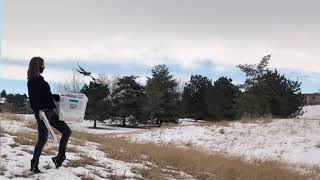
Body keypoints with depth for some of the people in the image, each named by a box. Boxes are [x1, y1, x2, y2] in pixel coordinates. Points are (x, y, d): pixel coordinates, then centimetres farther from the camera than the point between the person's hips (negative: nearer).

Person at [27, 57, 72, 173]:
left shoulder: (40, 79, 16)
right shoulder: (33, 81, -10)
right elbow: (33, 98, -21)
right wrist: (37, 111, -30)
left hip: (50, 112, 9)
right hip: (43, 112, -9)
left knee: (67, 131, 8)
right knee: (43, 138, -4)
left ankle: (60, 157, 13)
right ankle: (34, 165, 8)